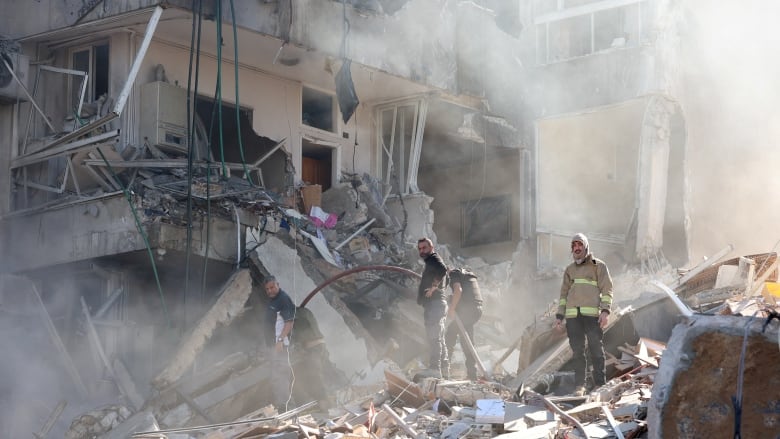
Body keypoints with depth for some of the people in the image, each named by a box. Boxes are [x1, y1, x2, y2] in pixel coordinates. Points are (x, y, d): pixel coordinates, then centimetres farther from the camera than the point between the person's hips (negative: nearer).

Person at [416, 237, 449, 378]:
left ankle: (434, 370, -20)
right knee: (438, 339, 17)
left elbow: (442, 270, -28)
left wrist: (434, 286, -21)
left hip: (434, 303, -11)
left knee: (433, 338, -15)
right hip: (435, 304, 11)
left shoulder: (433, 259, -8)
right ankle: (444, 369, 23)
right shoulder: (430, 261, 24)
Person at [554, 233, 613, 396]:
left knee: (596, 350, -4)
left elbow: (607, 289, 2)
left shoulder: (598, 266, 9)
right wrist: (559, 316, 13)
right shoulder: (570, 270, 21)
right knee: (577, 352, 1)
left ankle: (600, 385, -2)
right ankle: (580, 386, 4)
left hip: (592, 314, -4)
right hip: (572, 316, 4)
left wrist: (605, 311, -11)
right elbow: (564, 293, 23)